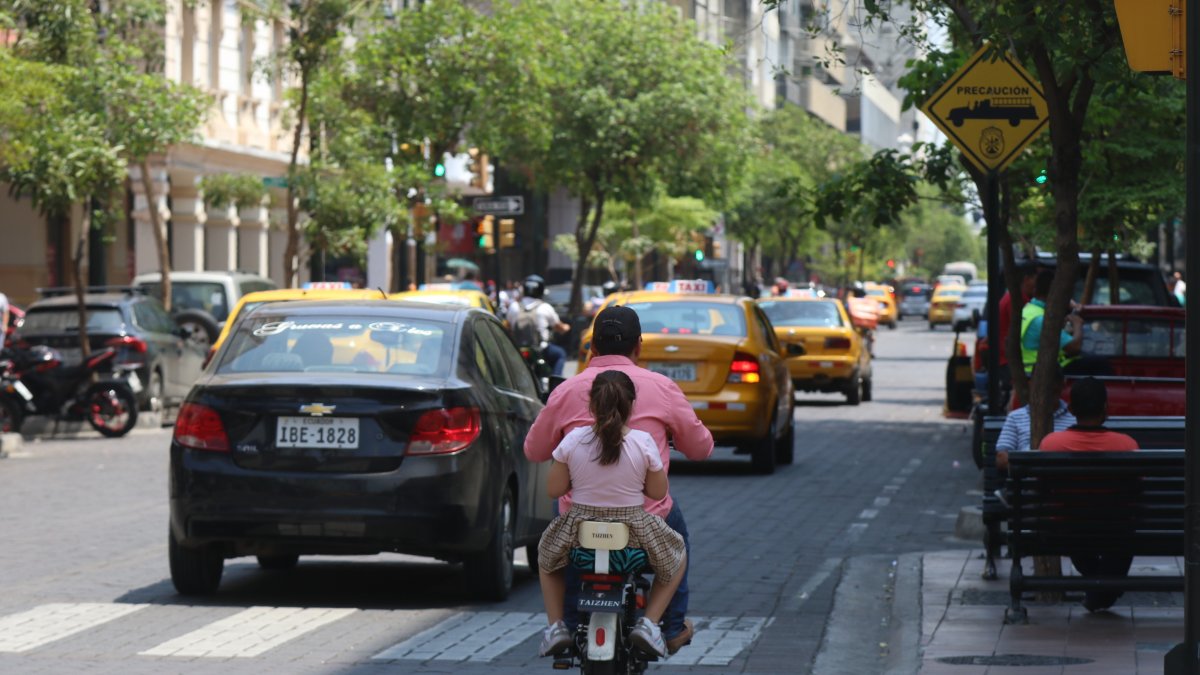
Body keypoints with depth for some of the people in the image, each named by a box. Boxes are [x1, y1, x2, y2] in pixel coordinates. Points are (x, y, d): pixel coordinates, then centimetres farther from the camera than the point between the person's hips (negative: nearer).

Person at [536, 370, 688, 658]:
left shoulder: (573, 440, -11)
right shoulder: (643, 443, -12)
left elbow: (553, 490, -4)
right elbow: (658, 492, -3)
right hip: (634, 533, -1)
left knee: (547, 552, 35)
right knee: (676, 554, 29)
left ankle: (555, 625, 21)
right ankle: (649, 623, 12)